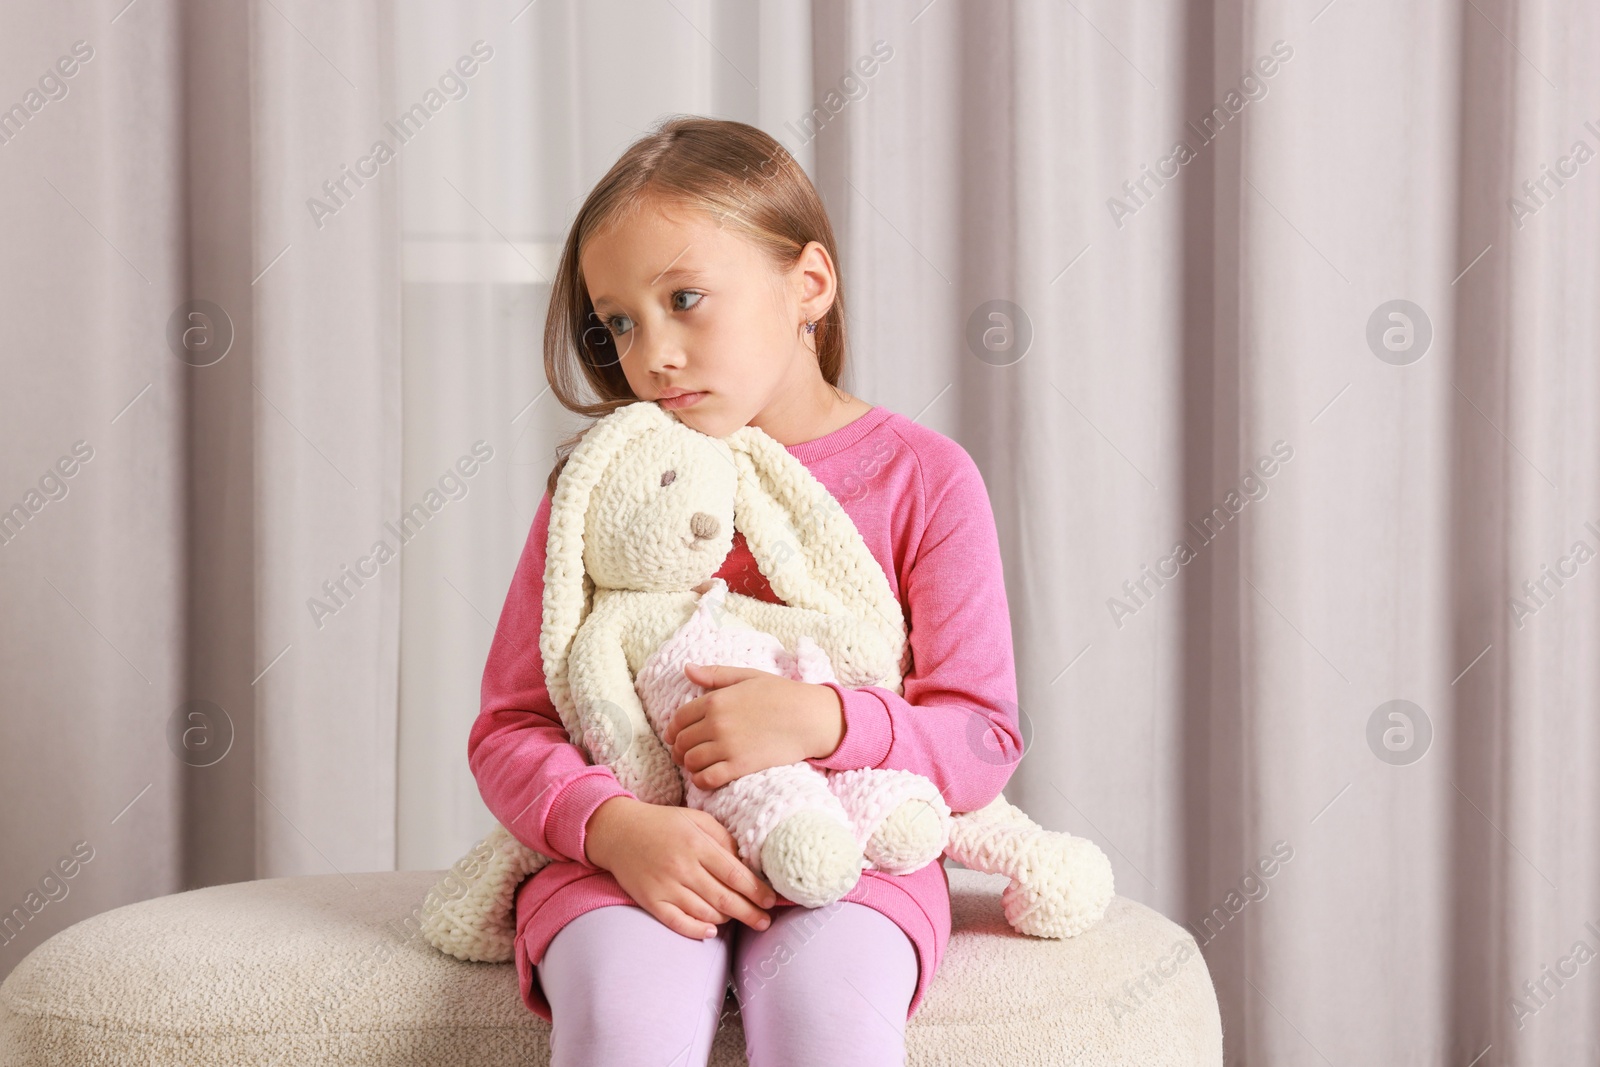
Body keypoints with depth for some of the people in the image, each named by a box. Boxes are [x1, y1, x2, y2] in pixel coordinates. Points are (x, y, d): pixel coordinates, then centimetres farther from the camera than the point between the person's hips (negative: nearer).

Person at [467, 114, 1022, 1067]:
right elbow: (510, 729, 3)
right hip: (627, 854, 1)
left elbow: (982, 739, 1)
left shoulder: (922, 477, 2)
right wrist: (617, 826, -18)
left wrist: (821, 721, -18)